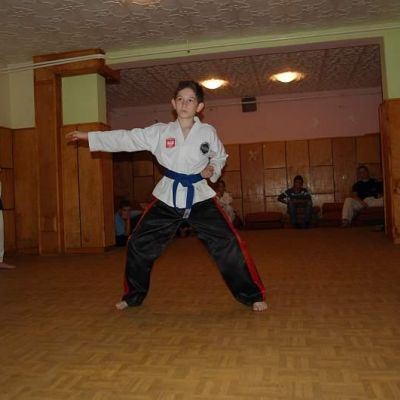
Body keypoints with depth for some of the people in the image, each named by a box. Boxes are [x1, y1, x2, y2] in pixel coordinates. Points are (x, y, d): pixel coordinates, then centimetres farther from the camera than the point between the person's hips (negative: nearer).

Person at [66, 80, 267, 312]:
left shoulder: (208, 132, -2)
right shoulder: (160, 132, 0)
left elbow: (220, 156, 14)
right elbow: (126, 139, -1)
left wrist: (213, 170, -8)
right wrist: (89, 136, -4)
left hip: (199, 197, -1)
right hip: (168, 197, 2)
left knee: (228, 244, -10)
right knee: (139, 244, 4)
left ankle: (252, 296, 8)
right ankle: (133, 296, 27)